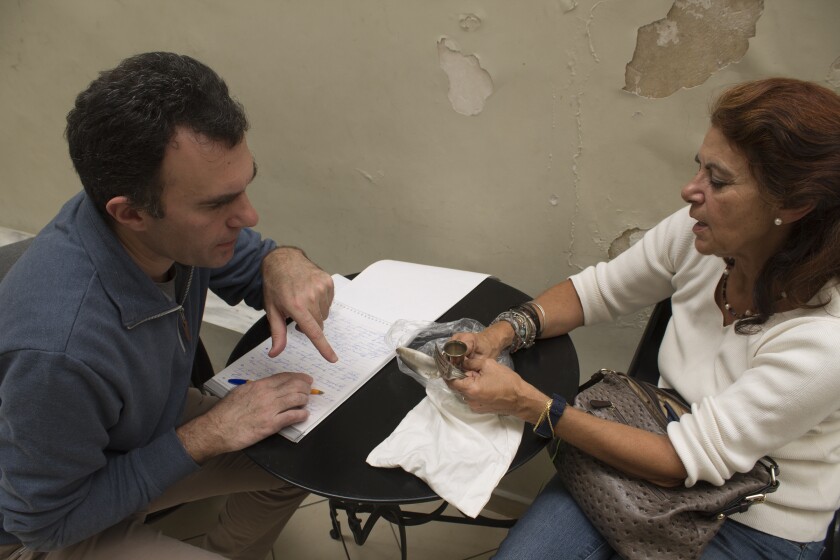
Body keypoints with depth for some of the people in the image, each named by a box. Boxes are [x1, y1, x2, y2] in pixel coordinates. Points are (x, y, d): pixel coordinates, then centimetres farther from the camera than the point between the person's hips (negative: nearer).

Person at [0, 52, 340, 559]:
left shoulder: (180, 222, -23)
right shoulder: (60, 346, -40)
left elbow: (246, 261, -1)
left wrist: (284, 262, -25)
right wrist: (206, 435, -26)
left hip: (150, 430, 6)